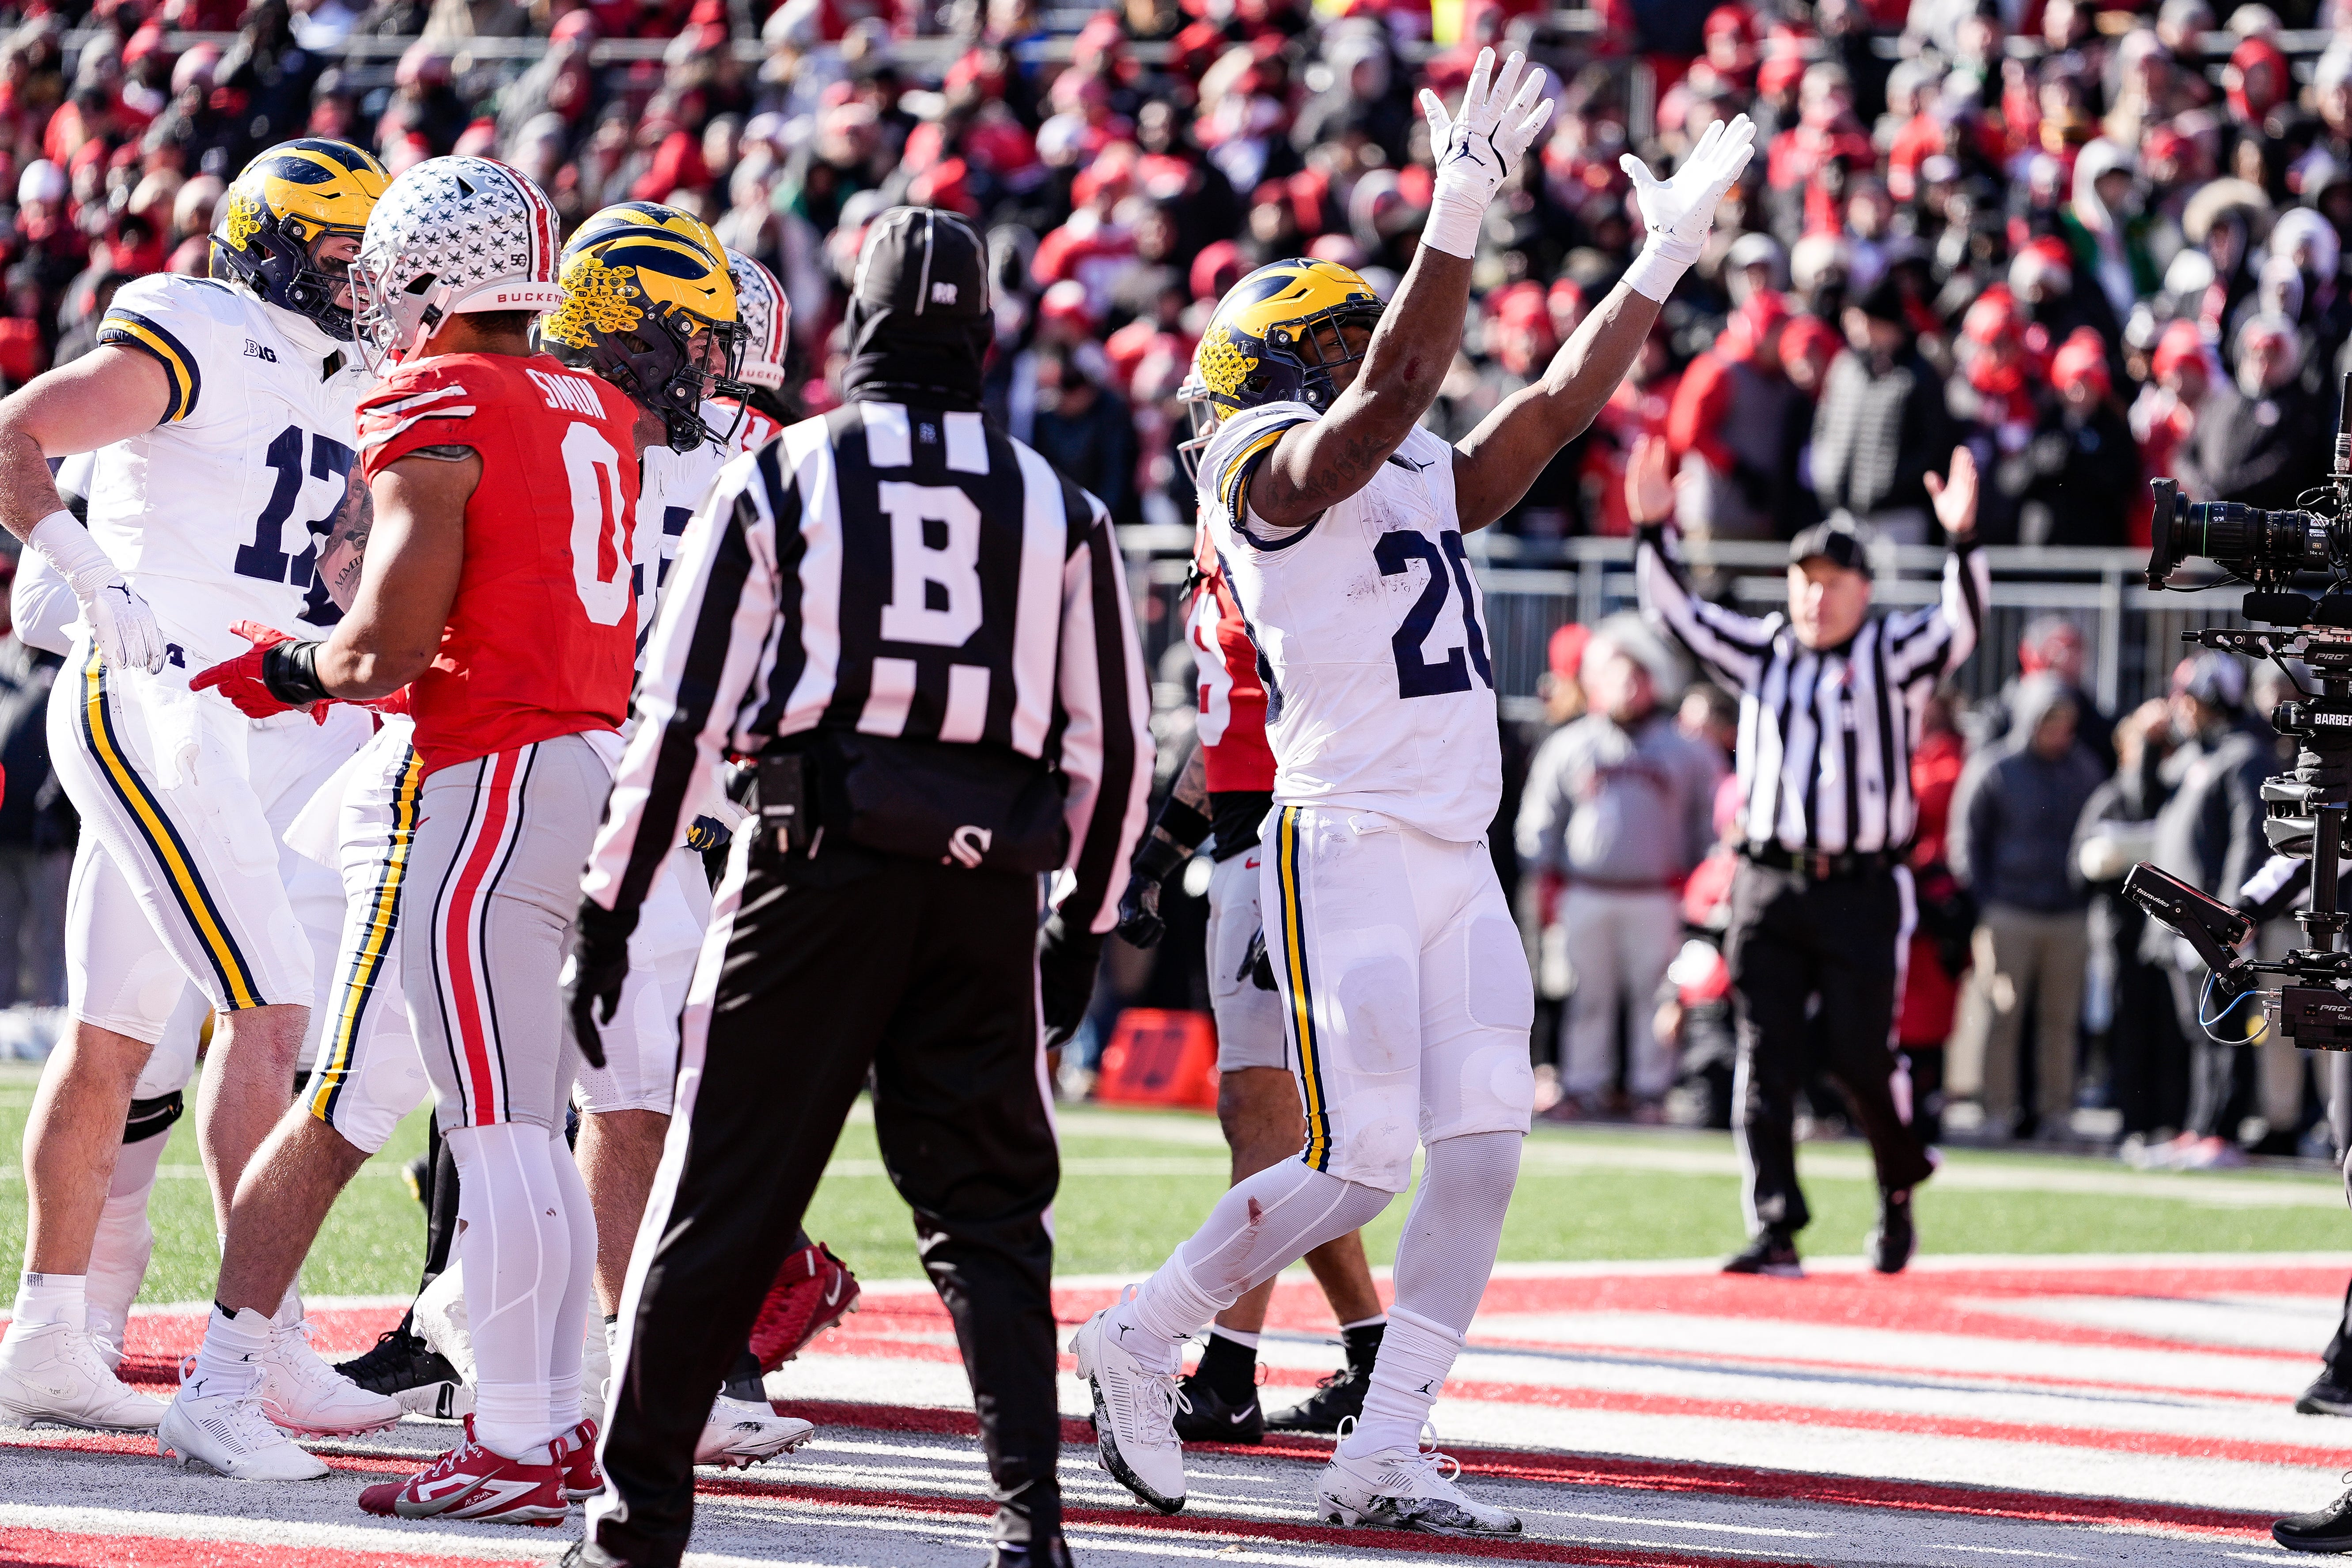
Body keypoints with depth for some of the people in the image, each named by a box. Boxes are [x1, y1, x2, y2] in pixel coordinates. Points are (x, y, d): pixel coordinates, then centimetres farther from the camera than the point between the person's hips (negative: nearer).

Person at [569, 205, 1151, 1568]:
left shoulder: (781, 480, 4)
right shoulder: (1059, 509, 11)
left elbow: (684, 715, 0)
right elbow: (1115, 745, 12)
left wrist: (612, 905, 4)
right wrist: (1084, 926, 23)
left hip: (819, 855, -2)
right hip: (990, 878, 2)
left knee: (724, 1191, 5)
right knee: (987, 1208, 9)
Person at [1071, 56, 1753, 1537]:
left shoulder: (1412, 482, 20)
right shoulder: (1276, 470, -5)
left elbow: (1557, 405, 22)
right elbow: (1390, 395, -23)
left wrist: (1666, 256, 18)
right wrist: (1460, 216, -31)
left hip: (1459, 860, 8)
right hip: (1348, 848, -8)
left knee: (1482, 1156, -1)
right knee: (1360, 1167, -10)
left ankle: (1386, 1453, 2)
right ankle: (1139, 1343, 9)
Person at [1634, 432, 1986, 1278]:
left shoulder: (1893, 653, 4)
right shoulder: (1761, 650, 14)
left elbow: (1962, 623, -12)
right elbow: (1677, 612, 11)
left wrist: (1963, 539, -28)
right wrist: (1653, 533, -4)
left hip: (1864, 891, -3)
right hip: (1768, 886, 3)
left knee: (1859, 1053, -3)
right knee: (1766, 1061, -3)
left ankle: (1900, 1185, 24)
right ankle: (1774, 1231, -4)